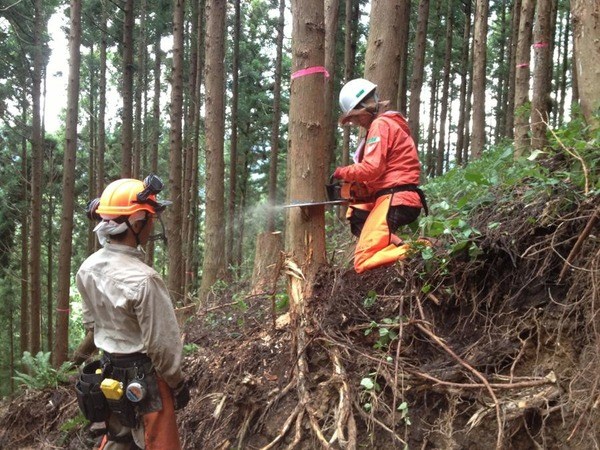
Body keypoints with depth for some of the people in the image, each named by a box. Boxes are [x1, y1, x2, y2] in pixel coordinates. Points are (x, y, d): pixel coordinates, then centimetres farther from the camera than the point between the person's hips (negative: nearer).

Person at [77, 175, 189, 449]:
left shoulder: (88, 269, -4)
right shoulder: (142, 279, -28)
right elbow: (162, 344, -21)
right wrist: (178, 383, -6)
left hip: (110, 374, 7)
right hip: (143, 380, -7)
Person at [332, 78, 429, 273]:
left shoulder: (380, 125, -9)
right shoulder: (388, 123, 23)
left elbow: (371, 168, -19)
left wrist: (343, 172, -1)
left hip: (395, 200, -11)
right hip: (395, 196, 11)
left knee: (364, 262, -14)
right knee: (355, 212, 35)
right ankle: (395, 244, 12)